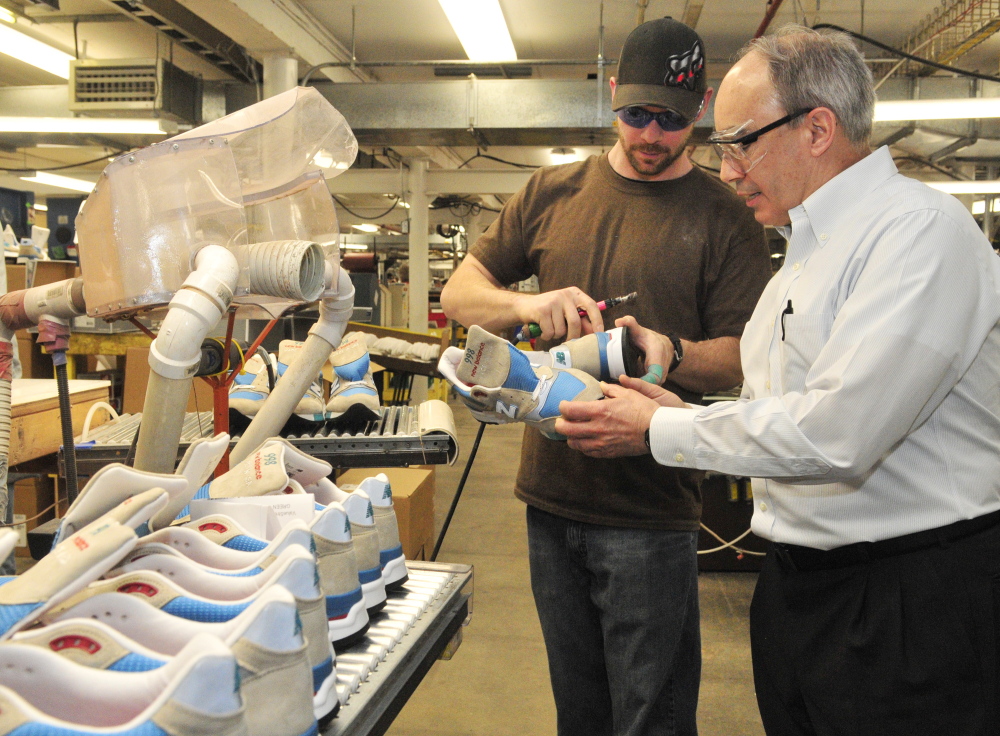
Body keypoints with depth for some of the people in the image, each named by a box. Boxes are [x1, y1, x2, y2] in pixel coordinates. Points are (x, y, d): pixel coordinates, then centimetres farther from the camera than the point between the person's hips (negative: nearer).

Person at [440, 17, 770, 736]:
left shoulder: (724, 218, -2)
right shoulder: (553, 192, 8)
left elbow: (741, 358, -5)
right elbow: (458, 293, 8)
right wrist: (525, 306, -14)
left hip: (651, 511, -3)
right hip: (552, 494, 4)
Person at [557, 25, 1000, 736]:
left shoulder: (921, 228, -16)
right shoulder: (808, 249, 14)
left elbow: (832, 435, -26)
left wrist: (660, 431, -15)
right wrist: (689, 413, -1)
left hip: (909, 601, -8)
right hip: (798, 583, 8)